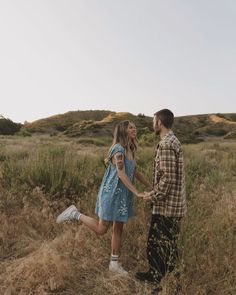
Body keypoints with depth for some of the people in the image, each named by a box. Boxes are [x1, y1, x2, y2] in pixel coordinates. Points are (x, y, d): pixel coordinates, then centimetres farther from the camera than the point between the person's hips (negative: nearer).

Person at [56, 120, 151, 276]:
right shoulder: (118, 149, -17)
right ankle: (75, 213, 16)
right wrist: (137, 193, -29)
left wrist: (152, 187, 16)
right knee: (102, 229, 2)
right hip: (112, 193, -8)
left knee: (119, 229, 14)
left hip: (123, 195, 8)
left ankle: (114, 263, 26)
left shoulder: (131, 150, 9)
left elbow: (136, 172, 15)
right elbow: (121, 174, -25)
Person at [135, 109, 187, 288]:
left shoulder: (166, 144, -21)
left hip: (166, 204, -9)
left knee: (157, 241, 7)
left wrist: (152, 196, -14)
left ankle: (157, 276, 24)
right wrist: (156, 194, 18)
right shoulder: (174, 141, 10)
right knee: (168, 241, 21)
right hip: (174, 203, 9)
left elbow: (168, 177, -25)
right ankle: (168, 273, 37)